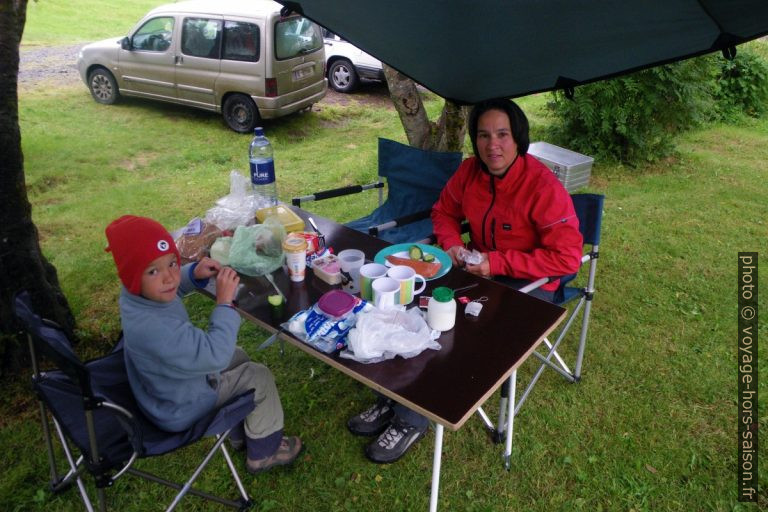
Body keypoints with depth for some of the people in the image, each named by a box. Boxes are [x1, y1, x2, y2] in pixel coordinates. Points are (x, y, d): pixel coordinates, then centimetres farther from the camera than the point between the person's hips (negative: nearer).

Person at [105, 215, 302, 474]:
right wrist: (224, 301, -34)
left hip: (166, 385, 9)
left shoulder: (137, 292, -16)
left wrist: (195, 273, -11)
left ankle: (240, 433, 39)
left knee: (238, 357, 23)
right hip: (179, 409, -9)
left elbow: (171, 288, 9)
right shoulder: (153, 327, -45)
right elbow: (215, 355, -39)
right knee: (259, 378, -1)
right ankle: (264, 452, 22)